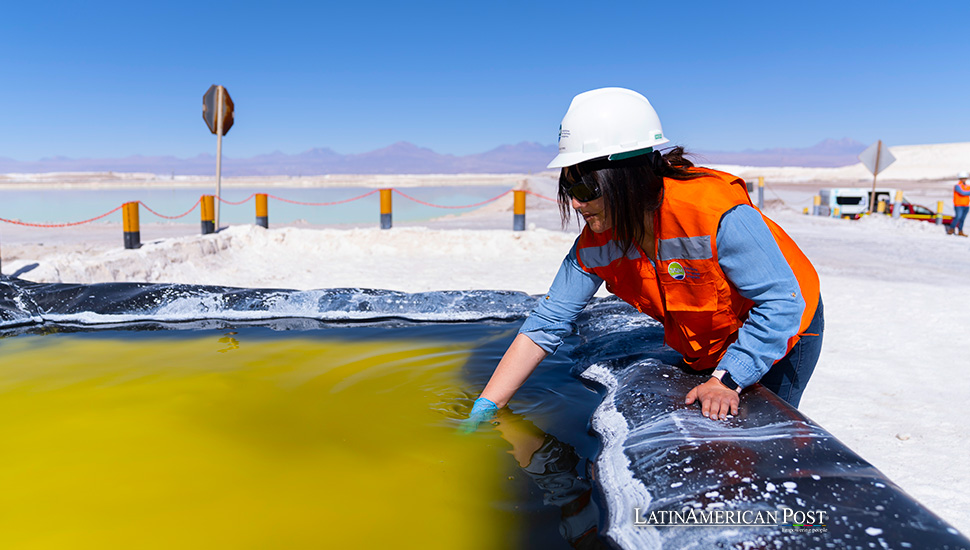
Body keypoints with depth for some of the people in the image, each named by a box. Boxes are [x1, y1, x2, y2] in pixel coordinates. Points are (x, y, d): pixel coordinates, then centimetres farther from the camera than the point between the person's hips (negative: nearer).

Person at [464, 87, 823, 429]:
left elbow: (782, 303, -30)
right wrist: (484, 410, -23)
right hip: (703, 350, 5)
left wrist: (727, 381, -36)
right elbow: (545, 326, -19)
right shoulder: (595, 245, -21)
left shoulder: (718, 215, -38)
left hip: (782, 333, -4)